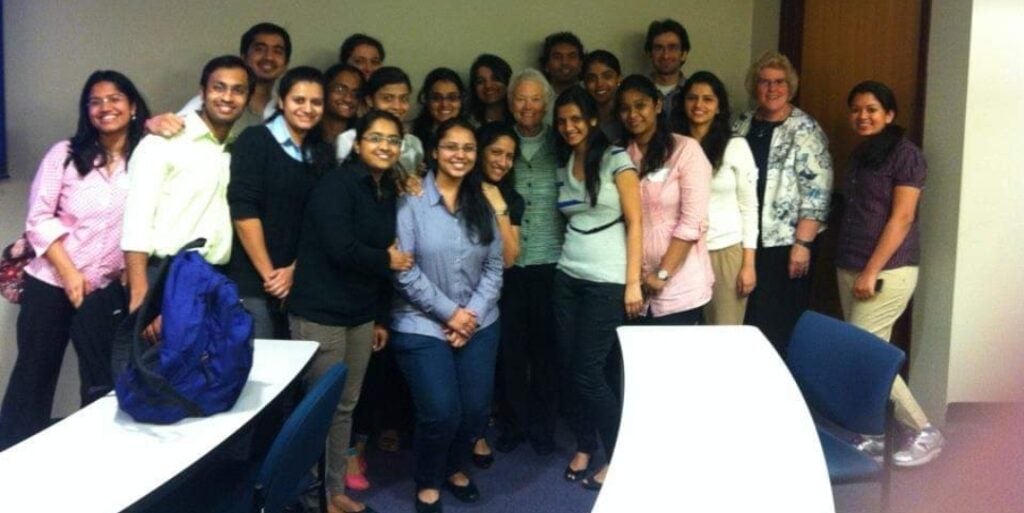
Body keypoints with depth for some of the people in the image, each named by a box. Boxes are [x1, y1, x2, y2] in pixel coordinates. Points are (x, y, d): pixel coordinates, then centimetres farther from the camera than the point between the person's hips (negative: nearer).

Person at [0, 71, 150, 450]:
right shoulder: (65, 154, -2)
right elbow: (38, 219, -4)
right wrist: (68, 272, -12)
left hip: (107, 290, 0)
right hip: (49, 282, 0)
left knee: (102, 380, 6)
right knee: (34, 374, 9)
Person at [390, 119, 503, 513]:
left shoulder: (482, 204, 7)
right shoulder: (411, 200, -9)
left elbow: (494, 266, 5)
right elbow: (404, 269, -14)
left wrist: (474, 313, -8)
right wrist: (448, 312, -13)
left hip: (479, 324, 5)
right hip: (423, 326, -4)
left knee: (476, 408, 5)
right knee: (441, 413, -8)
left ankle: (455, 467, 35)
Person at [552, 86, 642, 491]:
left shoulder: (616, 159, -7)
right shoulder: (563, 165, 11)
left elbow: (634, 223, -9)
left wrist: (633, 282, -14)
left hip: (607, 281, -5)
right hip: (568, 277, 6)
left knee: (588, 372, -5)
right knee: (568, 368, 6)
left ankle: (617, 456, 13)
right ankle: (583, 447, 25)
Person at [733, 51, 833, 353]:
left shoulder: (805, 130, -6)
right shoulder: (741, 126, 10)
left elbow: (817, 192, -12)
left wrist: (802, 243, -17)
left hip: (784, 243, -5)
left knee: (779, 323, 0)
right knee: (743, 319, 10)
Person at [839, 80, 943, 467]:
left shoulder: (905, 154, -9)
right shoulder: (858, 155, 14)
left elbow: (901, 218, -15)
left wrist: (872, 272, -18)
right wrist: (850, 268, 12)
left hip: (888, 271, -7)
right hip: (849, 268, 7)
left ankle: (925, 433, 5)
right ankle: (874, 432, 19)